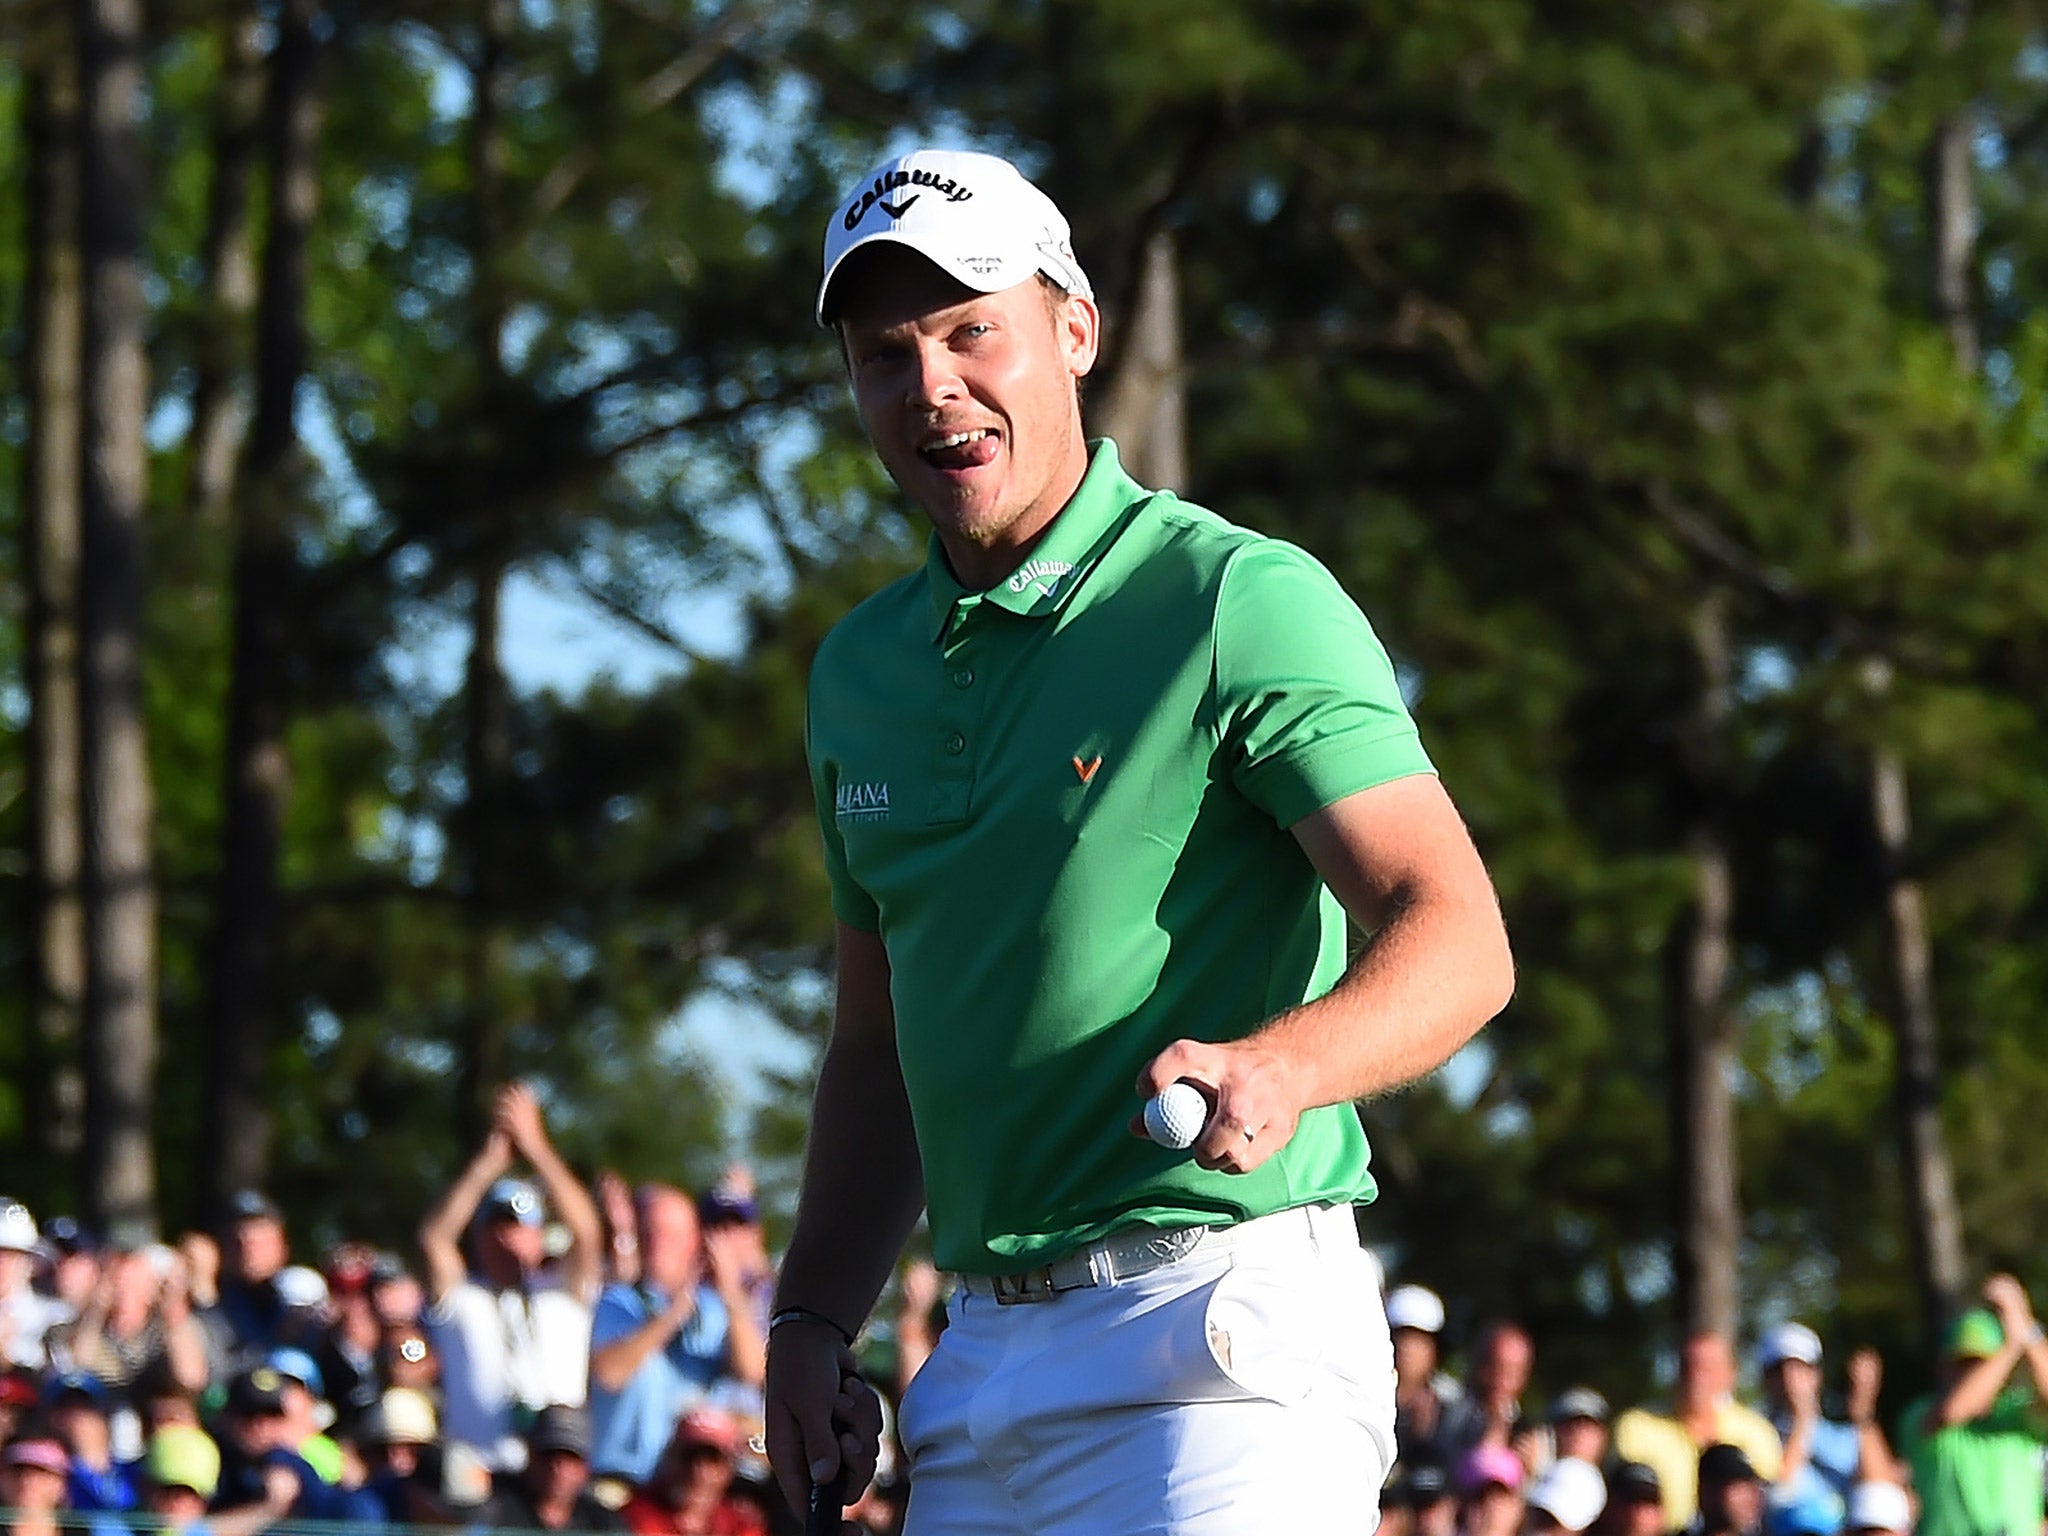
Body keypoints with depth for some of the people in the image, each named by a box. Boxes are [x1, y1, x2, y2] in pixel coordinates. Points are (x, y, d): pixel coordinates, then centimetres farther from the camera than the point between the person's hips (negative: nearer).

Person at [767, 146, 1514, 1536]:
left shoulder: (1244, 602, -6)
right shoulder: (861, 670, 16)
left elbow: (1460, 938, -15)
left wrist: (1280, 1066, -34)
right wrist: (813, 1321, 12)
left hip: (1222, 1342, -7)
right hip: (986, 1358, 7)